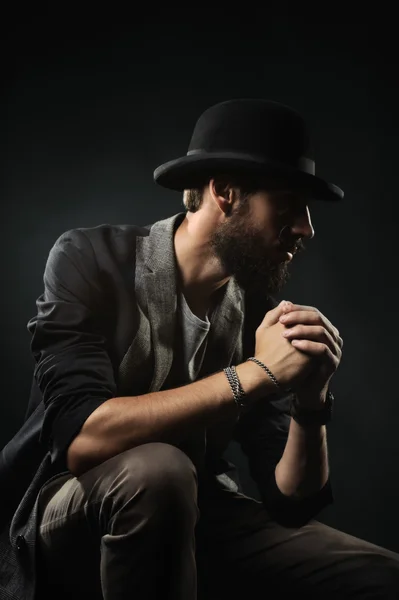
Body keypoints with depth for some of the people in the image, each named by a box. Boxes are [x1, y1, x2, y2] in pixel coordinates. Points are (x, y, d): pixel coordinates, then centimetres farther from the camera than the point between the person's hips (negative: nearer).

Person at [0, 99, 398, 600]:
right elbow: (82, 438, -30)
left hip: (194, 518, 4)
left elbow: (292, 500, -4)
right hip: (67, 520, -3)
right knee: (157, 470, -36)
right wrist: (252, 374, -30)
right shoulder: (90, 260, -16)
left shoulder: (262, 309, -6)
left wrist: (310, 400, -24)